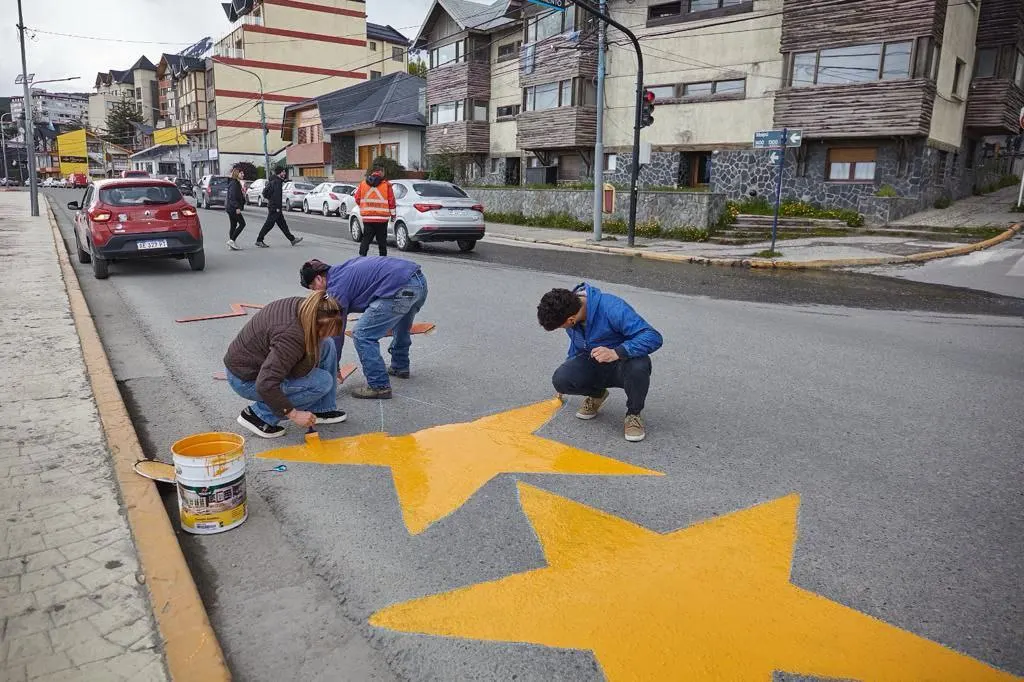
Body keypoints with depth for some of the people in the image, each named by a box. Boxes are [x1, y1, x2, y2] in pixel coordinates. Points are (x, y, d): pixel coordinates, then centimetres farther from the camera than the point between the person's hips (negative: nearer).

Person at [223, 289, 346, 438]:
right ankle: (259, 415, -4)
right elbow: (265, 384, -36)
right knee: (323, 382, -15)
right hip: (246, 379, -9)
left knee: (326, 346, 0)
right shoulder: (291, 336, -35)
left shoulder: (301, 305, -10)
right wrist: (293, 414, -27)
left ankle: (321, 410, 10)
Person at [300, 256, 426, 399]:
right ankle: (400, 367, 50)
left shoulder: (336, 287, 2)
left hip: (400, 290, -10)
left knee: (362, 335, -1)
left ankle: (379, 386, 5)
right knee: (400, 327, 35)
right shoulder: (345, 268, 26)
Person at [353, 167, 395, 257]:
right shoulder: (386, 185, -4)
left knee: (366, 238, 9)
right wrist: (392, 214, 9)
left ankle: (362, 255, 2)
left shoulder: (362, 184, 5)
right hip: (382, 218, -2)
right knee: (382, 240, 6)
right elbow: (391, 201, -2)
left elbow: (357, 198, 9)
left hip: (367, 217, 2)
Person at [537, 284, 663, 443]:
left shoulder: (612, 309, -30)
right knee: (561, 379, -23)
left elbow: (654, 337, -35)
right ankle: (596, 395, 10)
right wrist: (570, 369, 31)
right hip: (593, 365, 5)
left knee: (638, 367, -40)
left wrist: (616, 352, -47)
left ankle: (634, 413, -9)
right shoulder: (568, 310, -7)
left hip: (622, 365, -5)